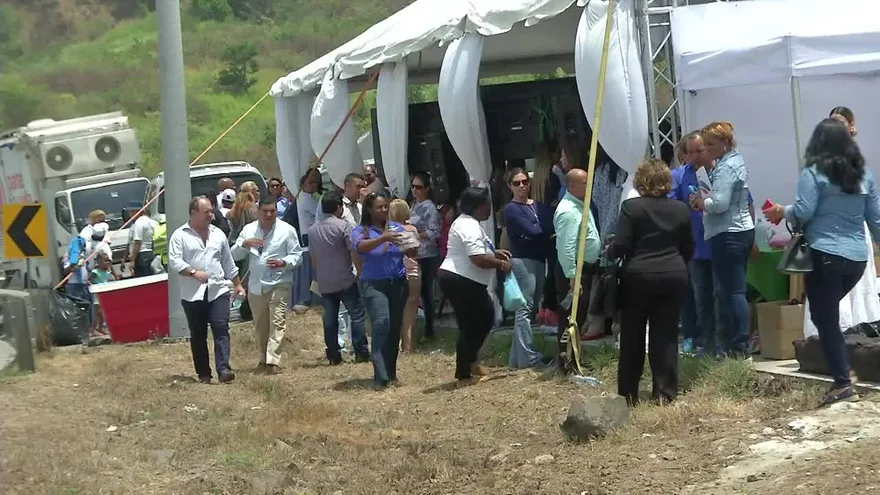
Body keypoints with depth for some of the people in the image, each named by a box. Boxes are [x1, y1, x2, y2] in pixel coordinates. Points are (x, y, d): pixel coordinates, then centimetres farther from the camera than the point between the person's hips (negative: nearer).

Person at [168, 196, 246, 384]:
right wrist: (193, 272, -20)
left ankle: (223, 369, -18)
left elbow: (229, 263, 20)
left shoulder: (217, 234, 13)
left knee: (221, 329, -12)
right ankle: (203, 373, 12)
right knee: (198, 335, 4)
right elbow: (173, 262, -9)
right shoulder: (180, 236, 0)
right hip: (192, 294, -2)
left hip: (218, 291, 2)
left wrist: (237, 284, 20)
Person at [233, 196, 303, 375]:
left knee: (277, 323, -13)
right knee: (260, 325, 13)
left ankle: (273, 361, -19)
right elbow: (235, 255, 5)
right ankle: (263, 358, 27)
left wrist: (283, 263, -19)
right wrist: (245, 243, -15)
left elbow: (297, 255, 0)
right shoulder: (248, 230, 8)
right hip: (255, 285, 4)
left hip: (279, 284, -4)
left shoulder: (287, 230, 0)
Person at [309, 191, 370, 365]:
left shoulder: (313, 230, 10)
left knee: (330, 318, 7)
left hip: (324, 283, 5)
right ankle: (361, 353, -1)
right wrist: (361, 272, -4)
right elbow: (354, 252, -12)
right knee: (357, 314, 2)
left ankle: (333, 355, 7)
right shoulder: (343, 226, -8)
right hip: (345, 280, -5)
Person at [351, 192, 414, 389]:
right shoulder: (361, 231, 1)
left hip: (398, 283, 4)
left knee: (395, 328, 8)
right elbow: (361, 247, -22)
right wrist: (383, 238, -37)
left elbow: (412, 253, 2)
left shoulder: (397, 227, 9)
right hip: (375, 284, -4)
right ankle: (380, 377, -20)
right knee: (381, 324, -19)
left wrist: (412, 245, -22)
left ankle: (390, 372, 22)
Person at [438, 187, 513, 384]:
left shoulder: (467, 222, 16)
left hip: (463, 281, 11)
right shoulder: (470, 227, -20)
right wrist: (501, 264, -13)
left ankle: (470, 362, 23)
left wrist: (494, 253, 17)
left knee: (486, 317, 19)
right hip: (461, 282, -11)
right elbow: (479, 259, -28)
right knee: (469, 327, -3)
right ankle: (463, 375, 4)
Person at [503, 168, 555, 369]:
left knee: (531, 308, 8)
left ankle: (517, 357, 12)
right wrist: (549, 233, -2)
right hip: (522, 260, -7)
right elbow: (532, 231, -14)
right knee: (525, 309, -9)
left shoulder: (538, 206, 17)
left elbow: (552, 224, 3)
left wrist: (541, 233, -15)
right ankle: (529, 357, -10)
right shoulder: (512, 209, -2)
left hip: (539, 259, 7)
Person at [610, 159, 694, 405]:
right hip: (674, 276, 3)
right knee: (666, 335, 6)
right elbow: (689, 248, 10)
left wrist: (609, 251, 9)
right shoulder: (681, 209, 4)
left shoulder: (631, 207, -9)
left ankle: (628, 394, 10)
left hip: (638, 276, -3)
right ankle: (665, 392, 3)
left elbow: (620, 246, -12)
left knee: (632, 336, 7)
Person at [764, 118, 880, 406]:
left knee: (826, 320, -2)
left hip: (826, 256, -6)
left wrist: (782, 213, 6)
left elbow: (803, 213, -13)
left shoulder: (814, 174, -7)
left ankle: (843, 384, -10)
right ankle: (842, 370, 17)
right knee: (828, 314, 22)